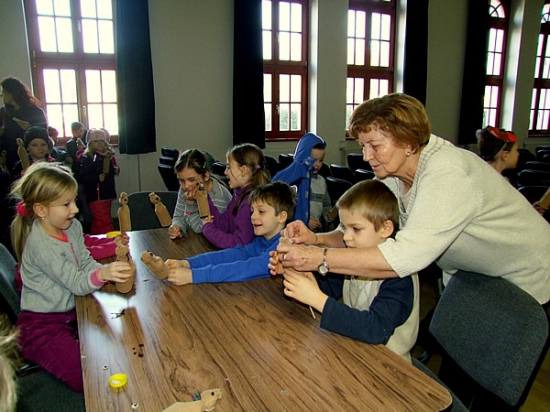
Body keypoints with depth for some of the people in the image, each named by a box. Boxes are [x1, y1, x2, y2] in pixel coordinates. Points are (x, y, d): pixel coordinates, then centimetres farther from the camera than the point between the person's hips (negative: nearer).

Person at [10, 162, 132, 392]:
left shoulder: (72, 226, -2)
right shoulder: (41, 246, -25)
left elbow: (86, 264, -1)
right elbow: (77, 284, -26)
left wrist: (112, 268, -23)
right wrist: (102, 274, -48)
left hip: (72, 312, 7)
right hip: (43, 325, -7)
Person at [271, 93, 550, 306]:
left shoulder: (448, 172, -35)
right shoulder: (391, 176, -11)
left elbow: (408, 255, -44)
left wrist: (319, 259, -44)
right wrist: (317, 239, -26)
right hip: (469, 275, 6)